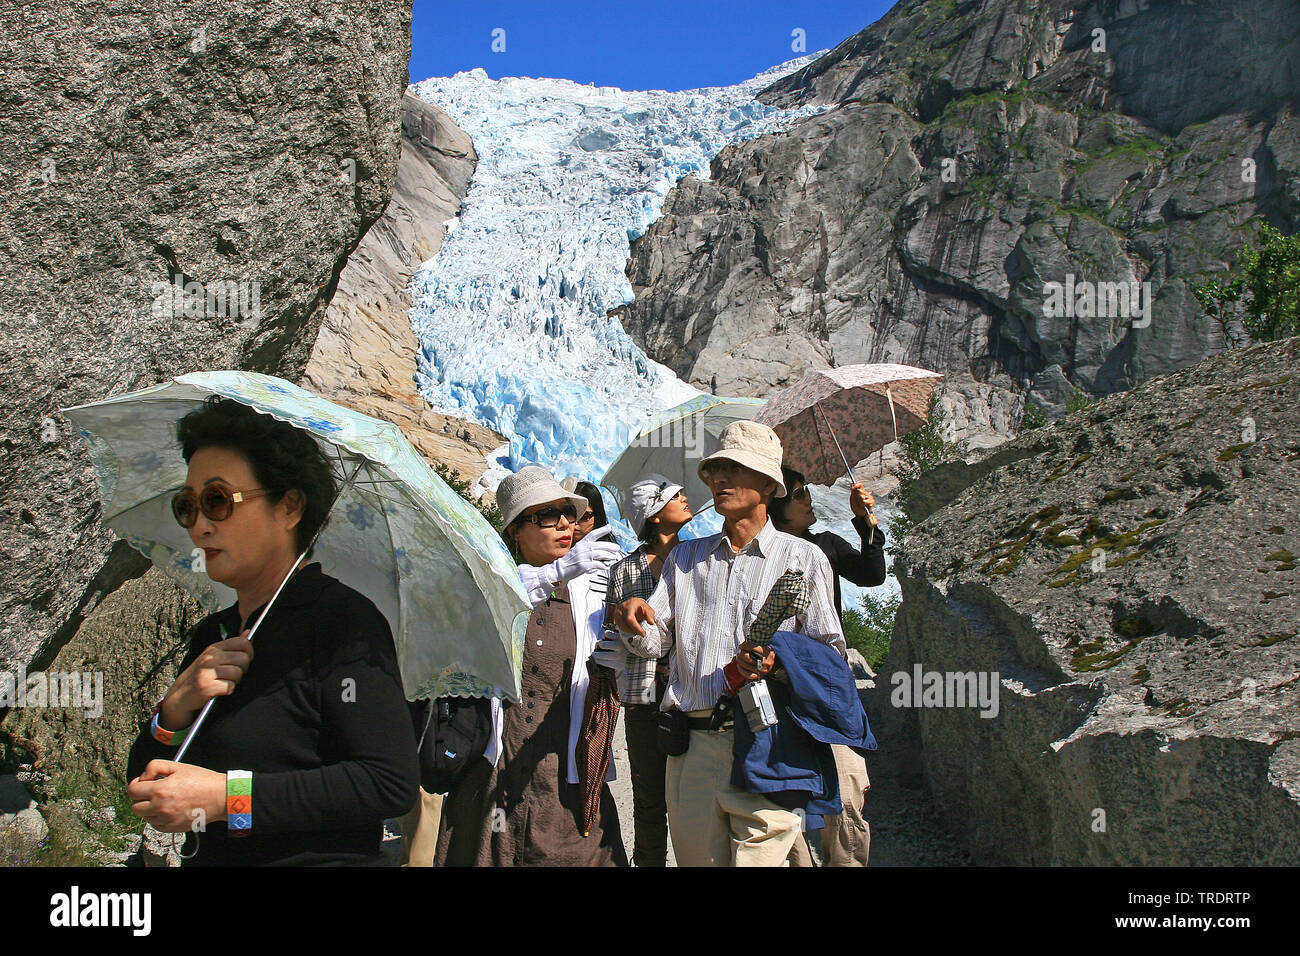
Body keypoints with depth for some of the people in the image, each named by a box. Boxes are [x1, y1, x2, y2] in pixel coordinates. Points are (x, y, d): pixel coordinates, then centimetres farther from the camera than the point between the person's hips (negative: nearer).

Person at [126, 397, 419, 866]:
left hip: (319, 856, -6)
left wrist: (227, 796, -20)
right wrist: (173, 709, -8)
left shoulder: (342, 618, -10)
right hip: (206, 858, 6)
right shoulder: (211, 635, 12)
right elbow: (143, 787, 11)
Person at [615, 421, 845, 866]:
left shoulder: (802, 557, 5)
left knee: (758, 857, -7)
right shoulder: (686, 556, 17)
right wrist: (634, 620, -12)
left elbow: (830, 650, 2)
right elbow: (656, 643, 10)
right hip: (692, 746, 4)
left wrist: (778, 659, -17)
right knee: (696, 858, 10)